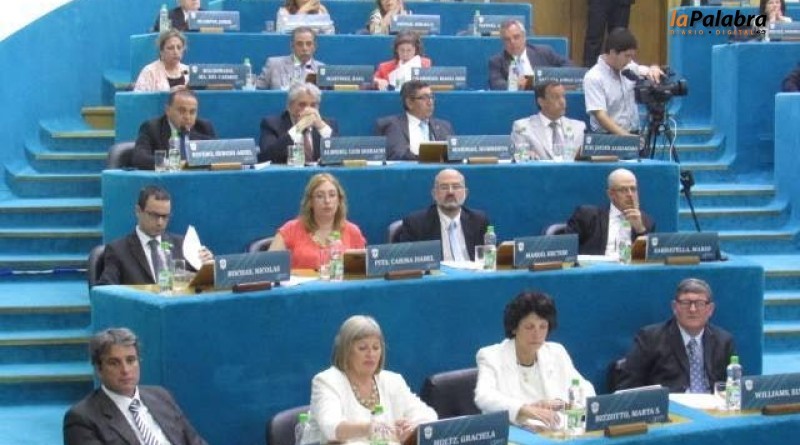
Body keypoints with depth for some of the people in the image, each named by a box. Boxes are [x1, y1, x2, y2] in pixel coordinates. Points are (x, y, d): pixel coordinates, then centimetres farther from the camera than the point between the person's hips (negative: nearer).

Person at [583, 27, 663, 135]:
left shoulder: (628, 67, 7)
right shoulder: (593, 78, -10)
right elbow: (600, 116, -17)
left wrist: (654, 69, -1)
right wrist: (626, 137, -26)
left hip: (633, 133, 6)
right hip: (608, 138, -6)